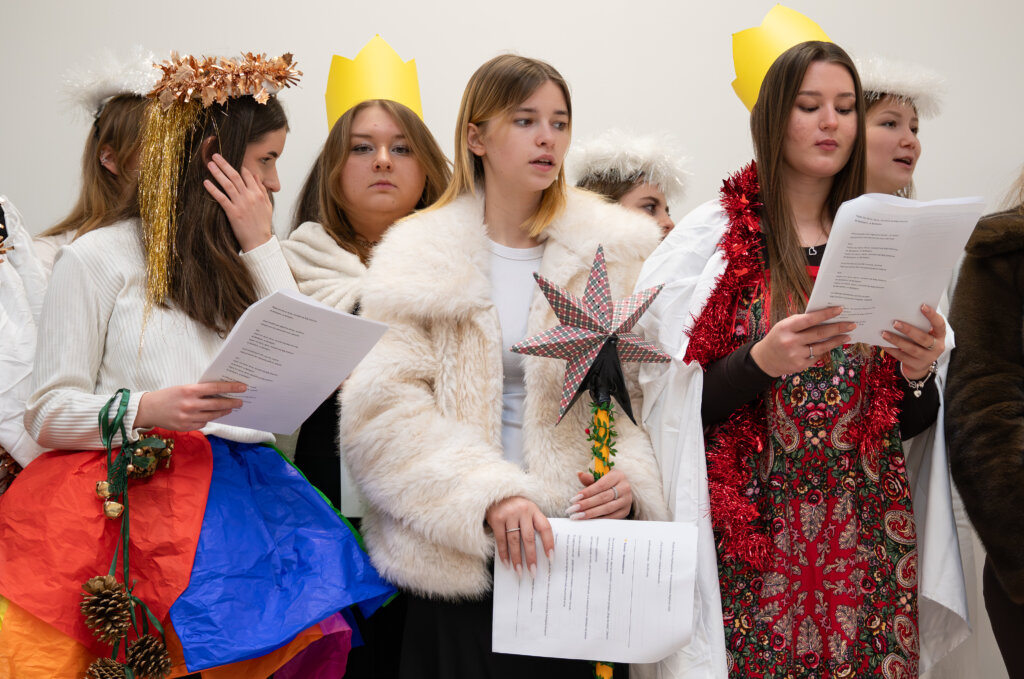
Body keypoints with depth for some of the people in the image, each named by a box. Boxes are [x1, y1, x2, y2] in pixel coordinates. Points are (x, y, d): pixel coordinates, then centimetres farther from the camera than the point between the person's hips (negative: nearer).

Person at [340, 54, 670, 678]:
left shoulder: (613, 252, 7)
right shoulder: (419, 259, 3)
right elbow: (384, 406, -6)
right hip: (457, 554, -1)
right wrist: (487, 493, -18)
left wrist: (633, 475, -15)